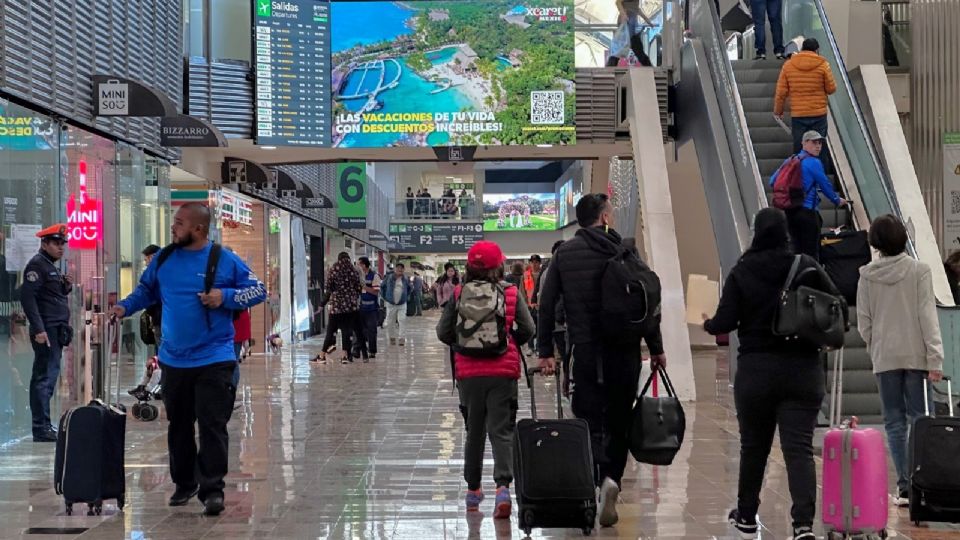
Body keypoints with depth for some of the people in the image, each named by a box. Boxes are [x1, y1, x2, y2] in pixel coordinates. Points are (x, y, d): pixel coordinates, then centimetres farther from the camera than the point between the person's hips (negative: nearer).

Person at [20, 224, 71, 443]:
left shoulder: (53, 267, 20)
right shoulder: (37, 264, -9)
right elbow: (27, 296, -19)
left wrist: (67, 287, 6)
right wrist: (38, 329, -23)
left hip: (57, 331, 10)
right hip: (46, 330, -10)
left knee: (48, 377, 13)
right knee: (44, 378, -10)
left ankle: (44, 425, 18)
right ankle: (41, 429, -9)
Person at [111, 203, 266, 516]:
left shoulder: (224, 260, -6)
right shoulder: (164, 259, 5)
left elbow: (258, 291, -1)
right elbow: (146, 290, 19)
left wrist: (224, 296, -15)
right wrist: (126, 307, 2)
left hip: (214, 360, -4)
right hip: (173, 359, 5)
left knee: (212, 425, -7)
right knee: (178, 425, 14)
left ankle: (212, 489, -3)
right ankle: (184, 484, 29)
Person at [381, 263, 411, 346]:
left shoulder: (406, 279, 3)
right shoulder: (389, 277, -4)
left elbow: (409, 289, 21)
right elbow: (382, 286, 7)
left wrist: (407, 297, 12)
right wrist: (384, 297, 4)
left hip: (402, 304, 1)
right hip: (391, 304, -1)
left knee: (402, 320, -12)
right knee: (390, 321, 6)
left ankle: (402, 338, -10)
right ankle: (391, 338, 21)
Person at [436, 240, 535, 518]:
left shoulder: (459, 294, -2)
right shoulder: (511, 293, -2)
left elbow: (443, 332, -1)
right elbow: (528, 330, -3)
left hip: (468, 371, 1)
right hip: (503, 371, -1)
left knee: (474, 430, 16)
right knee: (501, 431, 0)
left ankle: (473, 490, 26)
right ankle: (503, 487, -18)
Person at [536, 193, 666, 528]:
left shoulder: (564, 254, 4)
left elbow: (547, 304, 0)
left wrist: (545, 351, 4)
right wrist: (656, 348, 6)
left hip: (586, 351, 0)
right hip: (625, 350, 0)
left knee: (590, 421, 2)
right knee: (618, 421, 12)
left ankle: (601, 479, -18)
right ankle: (612, 479, 1)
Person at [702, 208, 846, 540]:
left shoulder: (741, 272, -5)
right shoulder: (807, 266, -2)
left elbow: (725, 322, -9)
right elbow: (840, 309, -2)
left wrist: (708, 325, 13)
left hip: (756, 371, 0)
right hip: (803, 371, 0)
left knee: (754, 446, 15)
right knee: (799, 448, -2)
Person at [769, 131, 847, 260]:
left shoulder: (790, 160, 10)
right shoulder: (813, 163, -10)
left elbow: (773, 181, 11)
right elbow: (825, 185, -2)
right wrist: (838, 200, 15)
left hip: (790, 211, 7)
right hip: (807, 210, -7)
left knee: (797, 249, 13)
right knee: (811, 251, -2)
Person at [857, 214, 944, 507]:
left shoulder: (867, 275, -1)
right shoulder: (919, 270, -6)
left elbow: (863, 320, 2)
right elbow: (927, 315, -9)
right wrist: (935, 358, -8)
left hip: (884, 356, 1)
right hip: (915, 354, -1)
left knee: (894, 423, 6)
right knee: (917, 419, 5)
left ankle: (904, 486, 4)